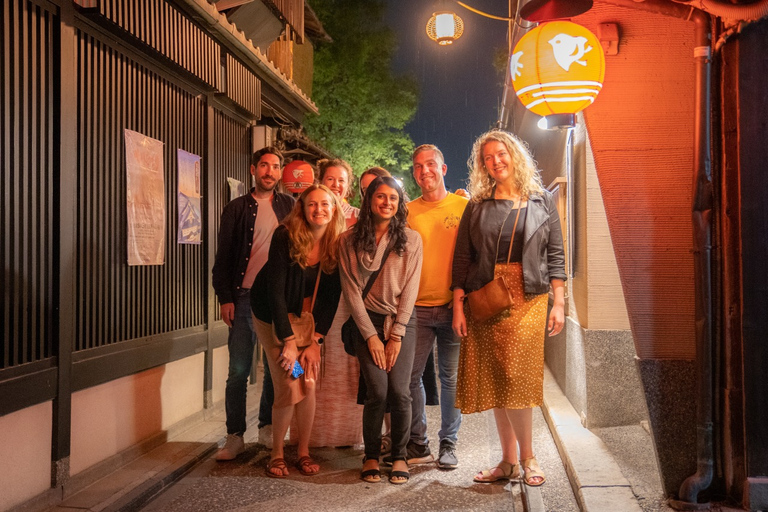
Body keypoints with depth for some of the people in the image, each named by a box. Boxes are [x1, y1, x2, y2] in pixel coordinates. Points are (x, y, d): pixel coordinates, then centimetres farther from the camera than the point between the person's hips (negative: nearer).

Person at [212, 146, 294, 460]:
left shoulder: (289, 206, 11)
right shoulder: (236, 209, 6)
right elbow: (223, 257, 4)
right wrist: (225, 298, -4)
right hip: (245, 298, -1)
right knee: (238, 371, 0)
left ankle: (268, 427, 24)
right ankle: (235, 436, 9)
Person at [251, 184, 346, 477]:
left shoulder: (337, 245, -10)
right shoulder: (285, 237, -20)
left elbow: (331, 296, -8)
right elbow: (275, 289, -21)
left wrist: (316, 341, -13)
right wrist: (289, 340, -22)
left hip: (307, 317, 3)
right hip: (273, 316, -3)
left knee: (308, 385, -5)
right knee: (289, 388, -10)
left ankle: (303, 452, 14)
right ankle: (277, 454, 10)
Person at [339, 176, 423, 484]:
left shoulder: (411, 239, 0)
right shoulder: (349, 240, 0)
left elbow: (410, 289, -2)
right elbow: (351, 290, -2)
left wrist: (396, 335, -7)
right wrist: (371, 335, -7)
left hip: (402, 321, 0)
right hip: (367, 321, 0)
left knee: (399, 391, -10)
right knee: (377, 390, -12)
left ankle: (399, 456, 10)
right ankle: (371, 456, 9)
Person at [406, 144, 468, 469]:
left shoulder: (464, 207, 3)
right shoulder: (407, 211, 8)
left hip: (452, 307, -2)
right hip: (416, 308, 2)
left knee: (451, 378, 5)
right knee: (411, 375, 3)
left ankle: (448, 444, 19)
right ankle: (418, 443, 18)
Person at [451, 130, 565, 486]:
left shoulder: (542, 202, 9)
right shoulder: (477, 206, 11)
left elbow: (555, 256, 5)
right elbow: (461, 258, 8)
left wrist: (559, 303, -2)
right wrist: (458, 306, 1)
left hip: (528, 299, -2)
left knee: (515, 378, -13)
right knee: (495, 382, 5)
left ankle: (526, 457, 3)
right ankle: (509, 461, 15)